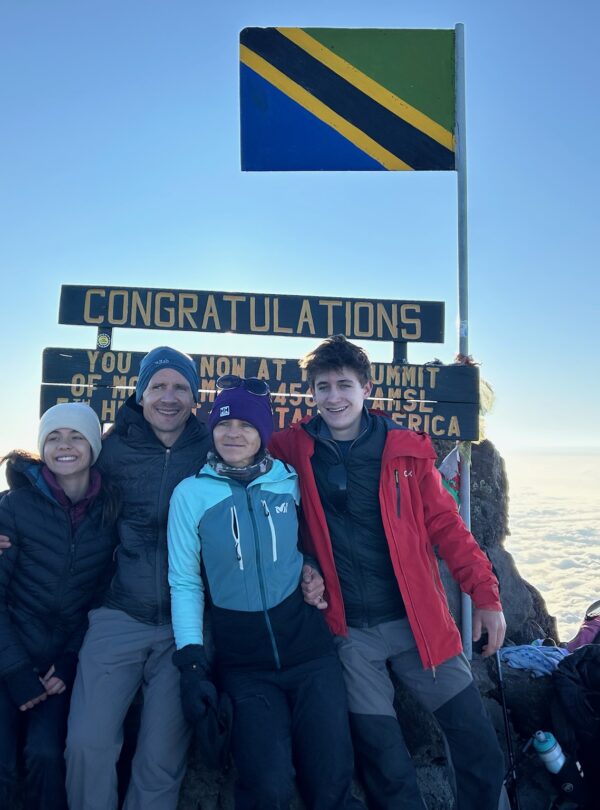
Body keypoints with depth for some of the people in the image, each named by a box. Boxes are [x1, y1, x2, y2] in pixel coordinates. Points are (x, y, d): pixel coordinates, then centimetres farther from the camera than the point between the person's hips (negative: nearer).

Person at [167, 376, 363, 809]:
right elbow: (185, 583, -3)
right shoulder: (190, 493, -4)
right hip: (242, 662, -1)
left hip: (308, 647, 1)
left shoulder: (291, 481, -1)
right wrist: (192, 662, -8)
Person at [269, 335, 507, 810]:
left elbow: (447, 525, 3)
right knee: (387, 767, 9)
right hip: (348, 632, 0)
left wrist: (485, 595, -1)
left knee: (481, 751, 9)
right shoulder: (294, 450, -1)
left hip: (417, 621, 1)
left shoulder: (406, 450, -1)